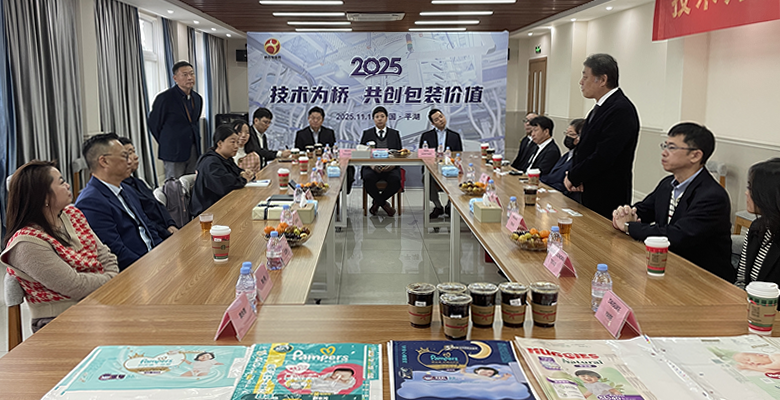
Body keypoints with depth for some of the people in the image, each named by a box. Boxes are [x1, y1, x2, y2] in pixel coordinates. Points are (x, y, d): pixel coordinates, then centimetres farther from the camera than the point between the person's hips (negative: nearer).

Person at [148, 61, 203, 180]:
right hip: (174, 152, -6)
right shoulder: (164, 98, -10)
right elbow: (154, 125, -1)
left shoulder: (197, 98, 10)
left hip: (194, 151, 6)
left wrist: (195, 142, 14)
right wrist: (166, 144, 6)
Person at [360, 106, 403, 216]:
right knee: (368, 178, -35)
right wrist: (371, 165, -13)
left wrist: (393, 164, -12)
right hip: (372, 167, 0)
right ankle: (384, 204, -11)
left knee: (395, 179, -33)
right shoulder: (367, 133, 15)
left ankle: (377, 202, -7)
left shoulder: (394, 134, 18)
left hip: (390, 167, 1)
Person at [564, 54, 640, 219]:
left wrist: (573, 177, -11)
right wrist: (573, 176, -1)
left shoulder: (621, 110, -19)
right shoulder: (601, 107, 13)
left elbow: (603, 157, -24)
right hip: (588, 194, 9)